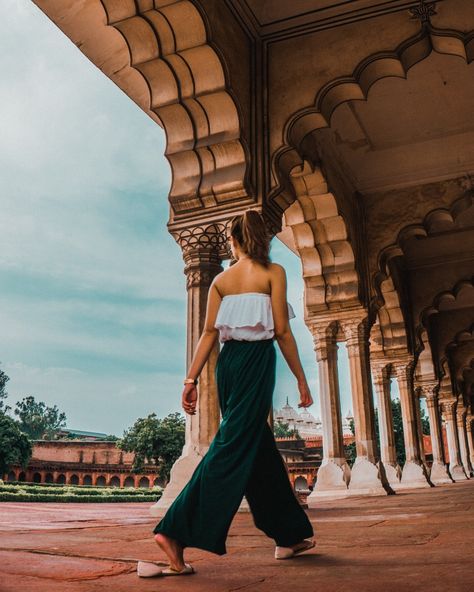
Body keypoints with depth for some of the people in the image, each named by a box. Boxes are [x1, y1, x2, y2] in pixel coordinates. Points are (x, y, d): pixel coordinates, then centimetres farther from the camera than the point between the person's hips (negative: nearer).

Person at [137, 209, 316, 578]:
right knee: (233, 447, -8)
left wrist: (191, 379, 4)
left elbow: (209, 333, 4)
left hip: (228, 362, 6)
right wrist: (301, 379, -2)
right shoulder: (273, 272, 0)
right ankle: (175, 531, -15)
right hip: (257, 360, -6)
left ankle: (290, 535, 25)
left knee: (262, 449, 14)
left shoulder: (221, 279, 11)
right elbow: (282, 331, -6)